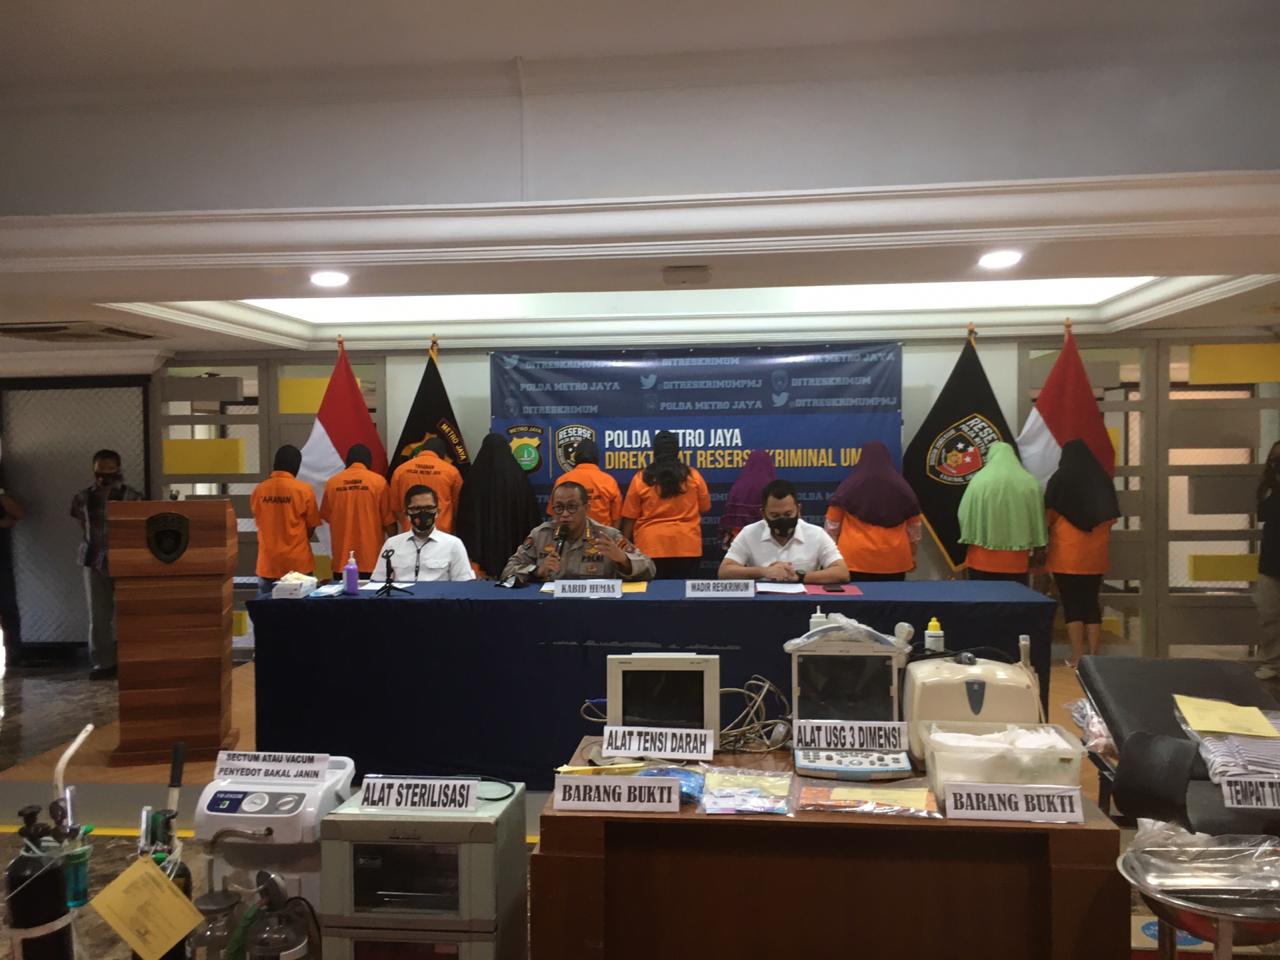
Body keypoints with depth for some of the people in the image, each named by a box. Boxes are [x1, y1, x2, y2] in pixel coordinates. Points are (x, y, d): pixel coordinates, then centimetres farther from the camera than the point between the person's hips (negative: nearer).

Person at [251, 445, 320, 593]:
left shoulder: (258, 490, -2)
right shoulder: (303, 490, -10)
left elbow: (259, 523, 9)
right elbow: (311, 526, -1)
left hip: (268, 564, 3)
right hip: (298, 563, -3)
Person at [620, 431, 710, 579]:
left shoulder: (641, 478, -3)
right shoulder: (693, 476, 0)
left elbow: (629, 517, 1)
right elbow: (705, 507, 11)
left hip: (650, 546, -1)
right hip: (686, 546, 1)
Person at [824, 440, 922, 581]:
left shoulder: (848, 487, -2)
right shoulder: (903, 488, 4)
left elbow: (832, 527, 2)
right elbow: (914, 529, 13)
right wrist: (912, 556, 25)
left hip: (856, 559, -2)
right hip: (894, 560, 2)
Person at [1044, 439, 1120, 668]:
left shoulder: (1060, 479, -6)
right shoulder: (1103, 480, 6)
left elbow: (1049, 516, -3)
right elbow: (1111, 517, 12)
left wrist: (1045, 539, 12)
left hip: (1066, 554, -4)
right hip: (1095, 554, 4)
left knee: (1072, 603, 2)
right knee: (1091, 602, 11)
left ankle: (1077, 657, 1)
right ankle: (1093, 656, 12)